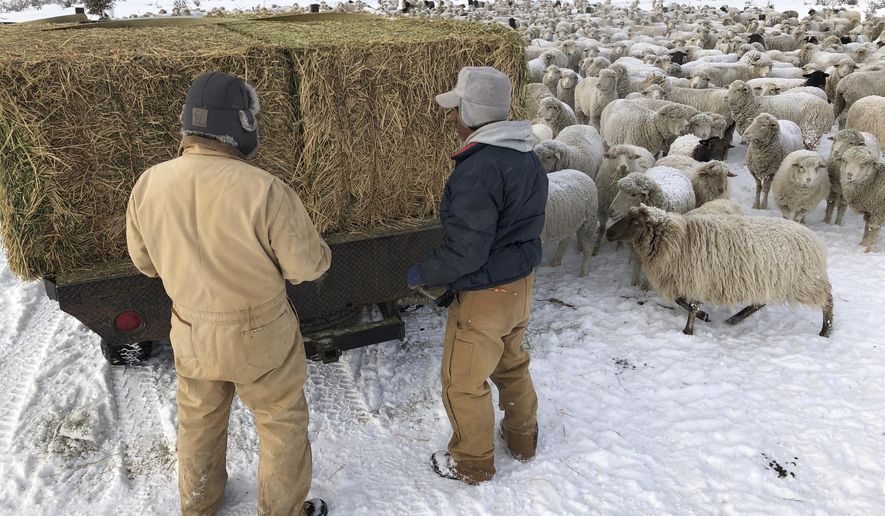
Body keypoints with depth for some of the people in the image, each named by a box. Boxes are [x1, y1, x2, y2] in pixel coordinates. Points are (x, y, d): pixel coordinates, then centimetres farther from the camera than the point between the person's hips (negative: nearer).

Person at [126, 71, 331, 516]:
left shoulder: (148, 185, -12)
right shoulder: (265, 190, -28)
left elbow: (146, 261, 2)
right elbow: (308, 265, -19)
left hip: (190, 333, 5)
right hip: (259, 335, -5)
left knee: (198, 422, 27)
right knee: (282, 423, 19)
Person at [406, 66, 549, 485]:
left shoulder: (477, 171, -28)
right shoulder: (527, 159, 2)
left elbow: (465, 250, -28)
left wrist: (421, 274, -11)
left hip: (485, 296, -9)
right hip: (522, 282, 9)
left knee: (464, 381, 11)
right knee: (512, 364, 27)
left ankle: (472, 462, 29)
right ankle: (523, 438, 46)